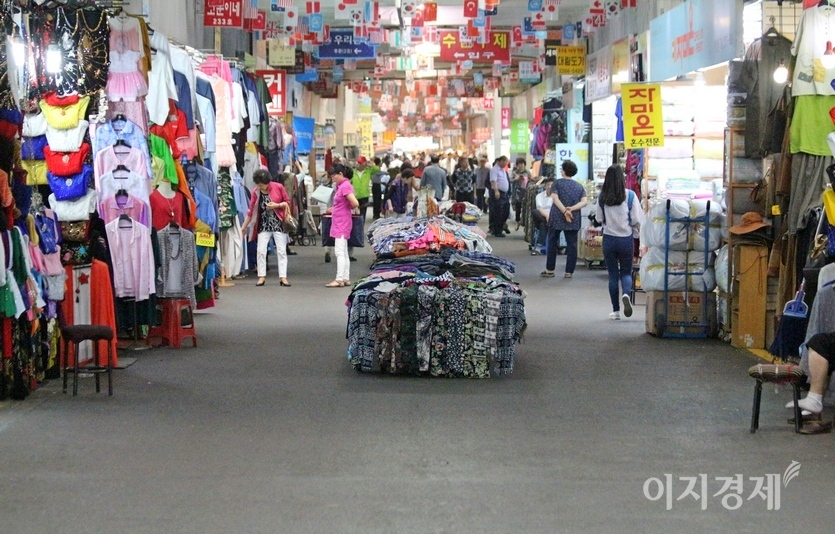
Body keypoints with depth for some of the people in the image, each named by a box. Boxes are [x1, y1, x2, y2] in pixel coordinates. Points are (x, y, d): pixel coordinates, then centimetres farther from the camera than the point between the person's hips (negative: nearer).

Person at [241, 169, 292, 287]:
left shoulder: (278, 187, -7)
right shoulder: (256, 192, -3)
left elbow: (287, 202, 1)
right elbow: (251, 211, 3)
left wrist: (277, 205, -18)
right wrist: (244, 227, 3)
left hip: (278, 223, -1)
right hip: (264, 224, 1)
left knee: (281, 250, -1)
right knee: (261, 250, -3)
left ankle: (283, 277, 2)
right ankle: (262, 276, 6)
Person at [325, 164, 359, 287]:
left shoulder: (345, 186, -16)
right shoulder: (340, 185, 12)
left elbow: (355, 203, -24)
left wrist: (352, 208, -4)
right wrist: (334, 208, 7)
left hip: (342, 224, -10)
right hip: (339, 224, 10)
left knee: (340, 252, -12)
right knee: (344, 252, 11)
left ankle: (339, 279, -14)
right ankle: (346, 278, 15)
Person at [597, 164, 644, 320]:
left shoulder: (602, 197, -7)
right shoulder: (630, 196, -11)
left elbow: (599, 218, 5)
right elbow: (638, 220, -6)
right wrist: (636, 229, 14)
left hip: (609, 239, 1)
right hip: (626, 239, -1)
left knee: (613, 275, 10)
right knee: (626, 272, 13)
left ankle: (616, 310, 11)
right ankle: (626, 294, -18)